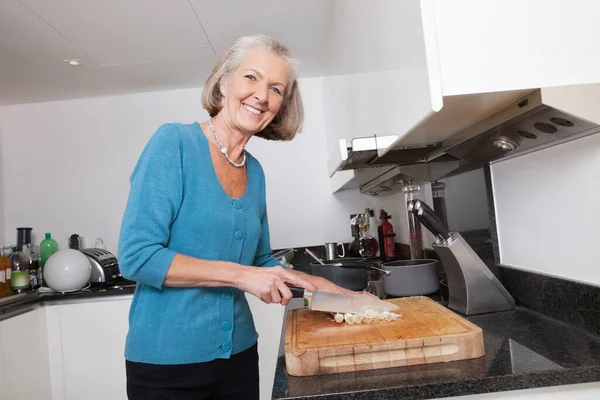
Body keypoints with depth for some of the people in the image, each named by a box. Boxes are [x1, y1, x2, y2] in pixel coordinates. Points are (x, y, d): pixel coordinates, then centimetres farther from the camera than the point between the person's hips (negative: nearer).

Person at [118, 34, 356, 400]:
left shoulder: (255, 172, 3)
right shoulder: (174, 143, -14)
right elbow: (137, 256, -19)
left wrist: (325, 287, 3)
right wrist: (239, 274, -22)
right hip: (167, 360, -6)